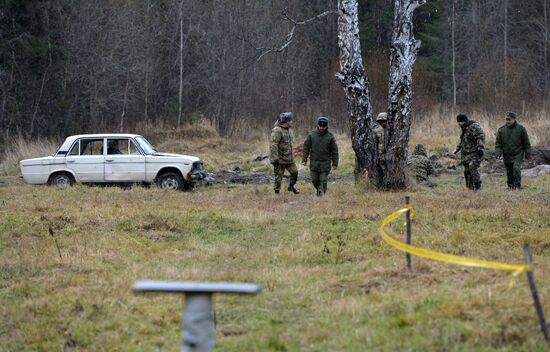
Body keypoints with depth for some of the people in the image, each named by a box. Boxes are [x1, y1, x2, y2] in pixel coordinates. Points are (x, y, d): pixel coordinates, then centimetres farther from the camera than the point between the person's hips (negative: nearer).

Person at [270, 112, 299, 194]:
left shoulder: (289, 130, 12)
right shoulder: (277, 131, -17)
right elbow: (273, 145, -23)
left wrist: (292, 156, 26)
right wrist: (275, 158, -27)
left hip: (289, 158, 8)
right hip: (279, 159, -8)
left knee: (294, 171, -2)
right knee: (278, 177, -2)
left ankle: (291, 186, 21)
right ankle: (276, 192, 7)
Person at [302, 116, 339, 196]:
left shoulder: (330, 136, -2)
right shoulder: (312, 134, 0)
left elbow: (334, 151, 2)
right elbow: (306, 147, 5)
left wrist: (335, 163, 1)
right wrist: (304, 159, -1)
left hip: (325, 163, -2)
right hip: (314, 162, 2)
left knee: (323, 181, -5)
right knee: (314, 180, 7)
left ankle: (321, 194, 2)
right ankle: (319, 190, 31)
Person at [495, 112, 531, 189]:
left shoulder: (521, 129, -2)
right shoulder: (501, 130, 2)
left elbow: (526, 143, 4)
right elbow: (498, 143, 5)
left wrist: (528, 154, 3)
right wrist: (498, 153, -7)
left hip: (518, 154, -3)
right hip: (507, 155, 3)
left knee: (516, 168, -19)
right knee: (509, 171, 8)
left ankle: (517, 185, -13)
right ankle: (510, 186, 21)